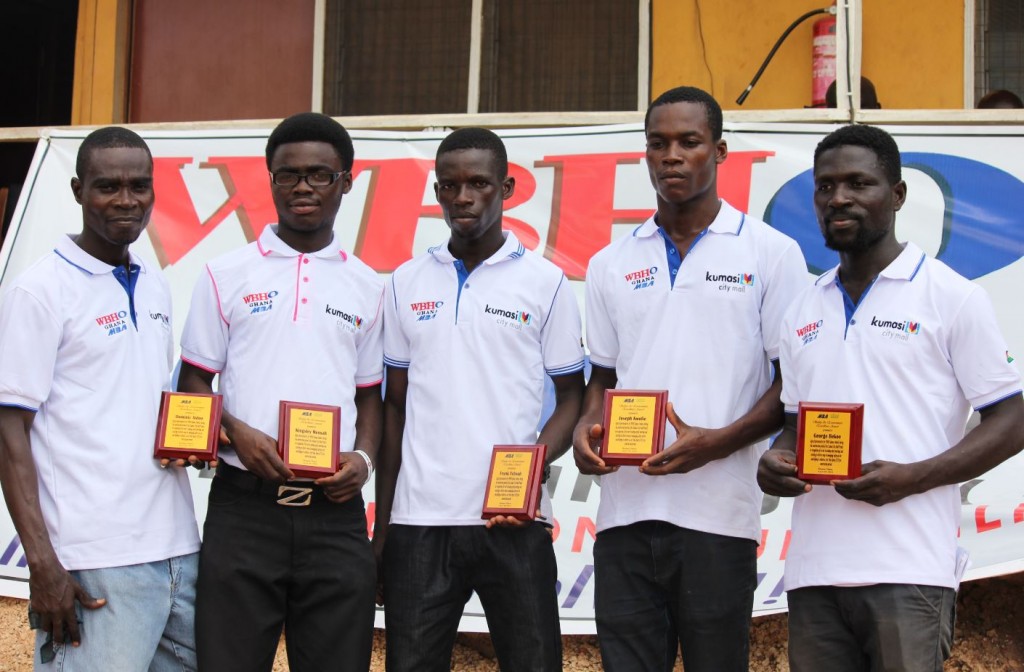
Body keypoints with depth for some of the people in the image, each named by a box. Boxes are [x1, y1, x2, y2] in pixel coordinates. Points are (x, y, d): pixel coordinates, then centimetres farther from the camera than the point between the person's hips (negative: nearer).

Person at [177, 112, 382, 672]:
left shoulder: (367, 287, 11)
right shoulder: (226, 276, 5)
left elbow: (369, 394, 15)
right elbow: (193, 384, 6)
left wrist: (364, 457, -5)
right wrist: (236, 433, -13)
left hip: (334, 511, 2)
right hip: (243, 506, -1)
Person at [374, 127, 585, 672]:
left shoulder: (546, 283, 3)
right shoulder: (406, 283, 10)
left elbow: (572, 397, 5)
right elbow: (395, 405, 13)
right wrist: (380, 527, 9)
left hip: (514, 523, -2)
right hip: (418, 522, 2)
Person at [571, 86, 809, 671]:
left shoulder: (770, 253, 3)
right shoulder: (612, 265, 15)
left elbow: (795, 382, 0)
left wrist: (717, 442, -15)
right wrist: (585, 430, -1)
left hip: (719, 514, -3)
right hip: (625, 511, 3)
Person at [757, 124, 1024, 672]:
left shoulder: (952, 297, 1)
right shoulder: (803, 312, 18)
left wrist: (910, 478, -14)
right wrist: (775, 462, 0)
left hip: (907, 571, -5)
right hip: (813, 571, 5)